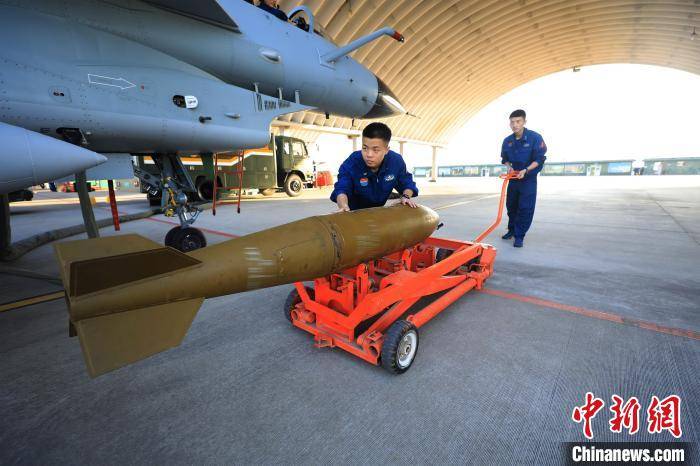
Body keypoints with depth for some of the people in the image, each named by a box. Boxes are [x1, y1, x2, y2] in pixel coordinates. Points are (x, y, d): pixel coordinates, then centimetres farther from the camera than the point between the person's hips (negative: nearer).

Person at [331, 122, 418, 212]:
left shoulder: (397, 161, -16)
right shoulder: (350, 164, -26)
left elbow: (406, 183, -2)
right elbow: (341, 189, -28)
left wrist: (406, 197, -22)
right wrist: (343, 207, -48)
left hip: (380, 209, 4)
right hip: (356, 211, -3)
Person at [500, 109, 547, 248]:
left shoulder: (535, 137, -15)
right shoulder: (507, 141, 0)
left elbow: (539, 159, -15)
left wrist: (525, 170, -27)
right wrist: (509, 167, -9)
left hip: (529, 179, -5)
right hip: (513, 178, 5)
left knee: (525, 208, -7)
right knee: (511, 205, 12)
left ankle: (519, 236, -1)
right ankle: (512, 230, 30)